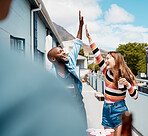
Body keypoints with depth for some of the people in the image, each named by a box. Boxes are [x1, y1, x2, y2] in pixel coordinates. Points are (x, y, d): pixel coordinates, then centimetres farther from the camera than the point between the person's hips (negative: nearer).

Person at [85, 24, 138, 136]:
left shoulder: (126, 76, -12)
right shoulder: (107, 72, -1)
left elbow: (135, 96, -10)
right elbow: (97, 55, -4)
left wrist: (127, 85, -28)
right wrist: (89, 37, -6)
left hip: (119, 109, -5)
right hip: (107, 108, 5)